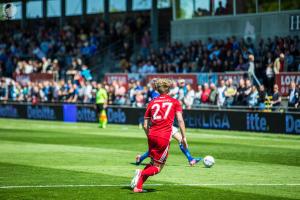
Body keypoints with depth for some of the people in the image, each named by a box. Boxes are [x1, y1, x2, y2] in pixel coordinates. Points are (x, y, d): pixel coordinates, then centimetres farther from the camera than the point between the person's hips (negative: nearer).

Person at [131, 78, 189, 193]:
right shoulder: (175, 102, 8)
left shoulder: (152, 103, 14)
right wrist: (184, 137, 0)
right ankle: (142, 173, -26)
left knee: (153, 163, 20)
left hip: (152, 136, 4)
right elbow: (180, 120, -3)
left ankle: (138, 186, 6)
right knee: (157, 168, 3)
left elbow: (145, 126, 12)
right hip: (164, 137, -4)